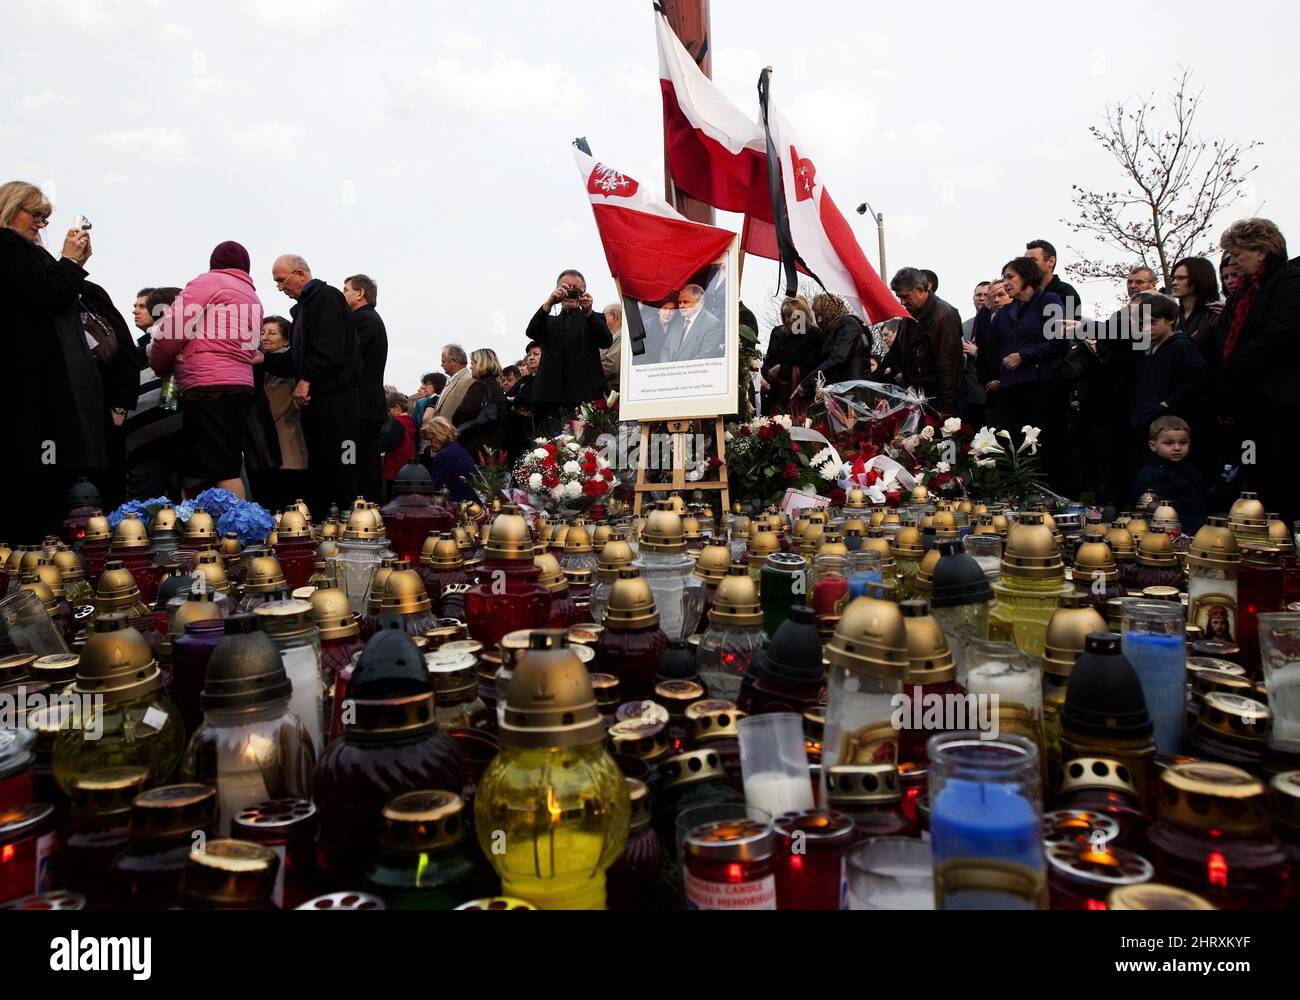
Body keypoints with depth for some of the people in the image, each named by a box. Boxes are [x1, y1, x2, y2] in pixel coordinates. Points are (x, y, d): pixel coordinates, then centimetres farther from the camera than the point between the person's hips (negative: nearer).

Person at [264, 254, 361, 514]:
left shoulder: (327, 297, -8)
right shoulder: (302, 306, 23)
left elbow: (331, 348, -20)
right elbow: (296, 359, 23)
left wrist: (306, 380, -18)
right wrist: (264, 359, 10)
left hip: (336, 397, -10)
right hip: (315, 399, 10)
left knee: (339, 467, -9)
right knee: (317, 469, 12)